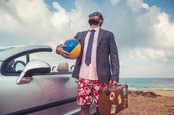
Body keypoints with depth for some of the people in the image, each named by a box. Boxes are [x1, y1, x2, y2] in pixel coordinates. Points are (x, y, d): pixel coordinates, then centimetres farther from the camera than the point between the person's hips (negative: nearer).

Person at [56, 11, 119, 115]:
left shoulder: (108, 34, 11)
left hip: (101, 77, -2)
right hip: (83, 77, 3)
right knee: (84, 106, 6)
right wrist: (59, 48, -10)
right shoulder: (80, 35, 20)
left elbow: (114, 56, 4)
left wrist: (115, 76, -9)